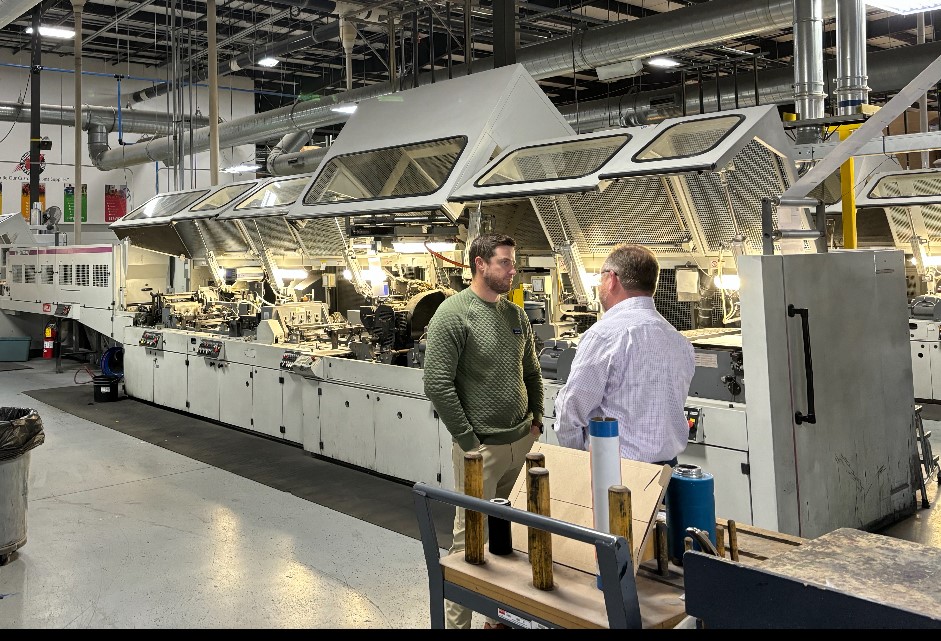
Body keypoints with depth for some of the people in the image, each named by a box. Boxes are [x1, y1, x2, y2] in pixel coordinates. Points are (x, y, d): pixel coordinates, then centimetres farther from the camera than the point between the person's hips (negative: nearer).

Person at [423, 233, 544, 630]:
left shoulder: (516, 314, 10)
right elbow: (437, 384, -18)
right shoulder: (453, 314, -13)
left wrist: (536, 418, 12)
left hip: (522, 442, 7)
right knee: (471, 538, 0)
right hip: (482, 448, -7)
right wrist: (468, 441, -15)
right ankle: (456, 621, 14)